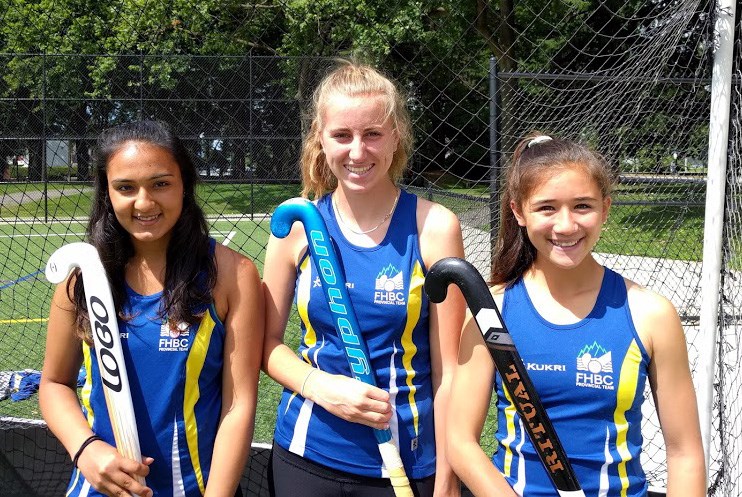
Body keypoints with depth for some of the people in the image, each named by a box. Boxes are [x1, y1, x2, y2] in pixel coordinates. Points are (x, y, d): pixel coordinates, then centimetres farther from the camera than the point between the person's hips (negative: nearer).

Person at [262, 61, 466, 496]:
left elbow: (448, 367, -7)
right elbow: (268, 340, 4)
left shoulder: (434, 227, -10)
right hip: (306, 458, 2)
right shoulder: (297, 222, -5)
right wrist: (321, 387, -14)